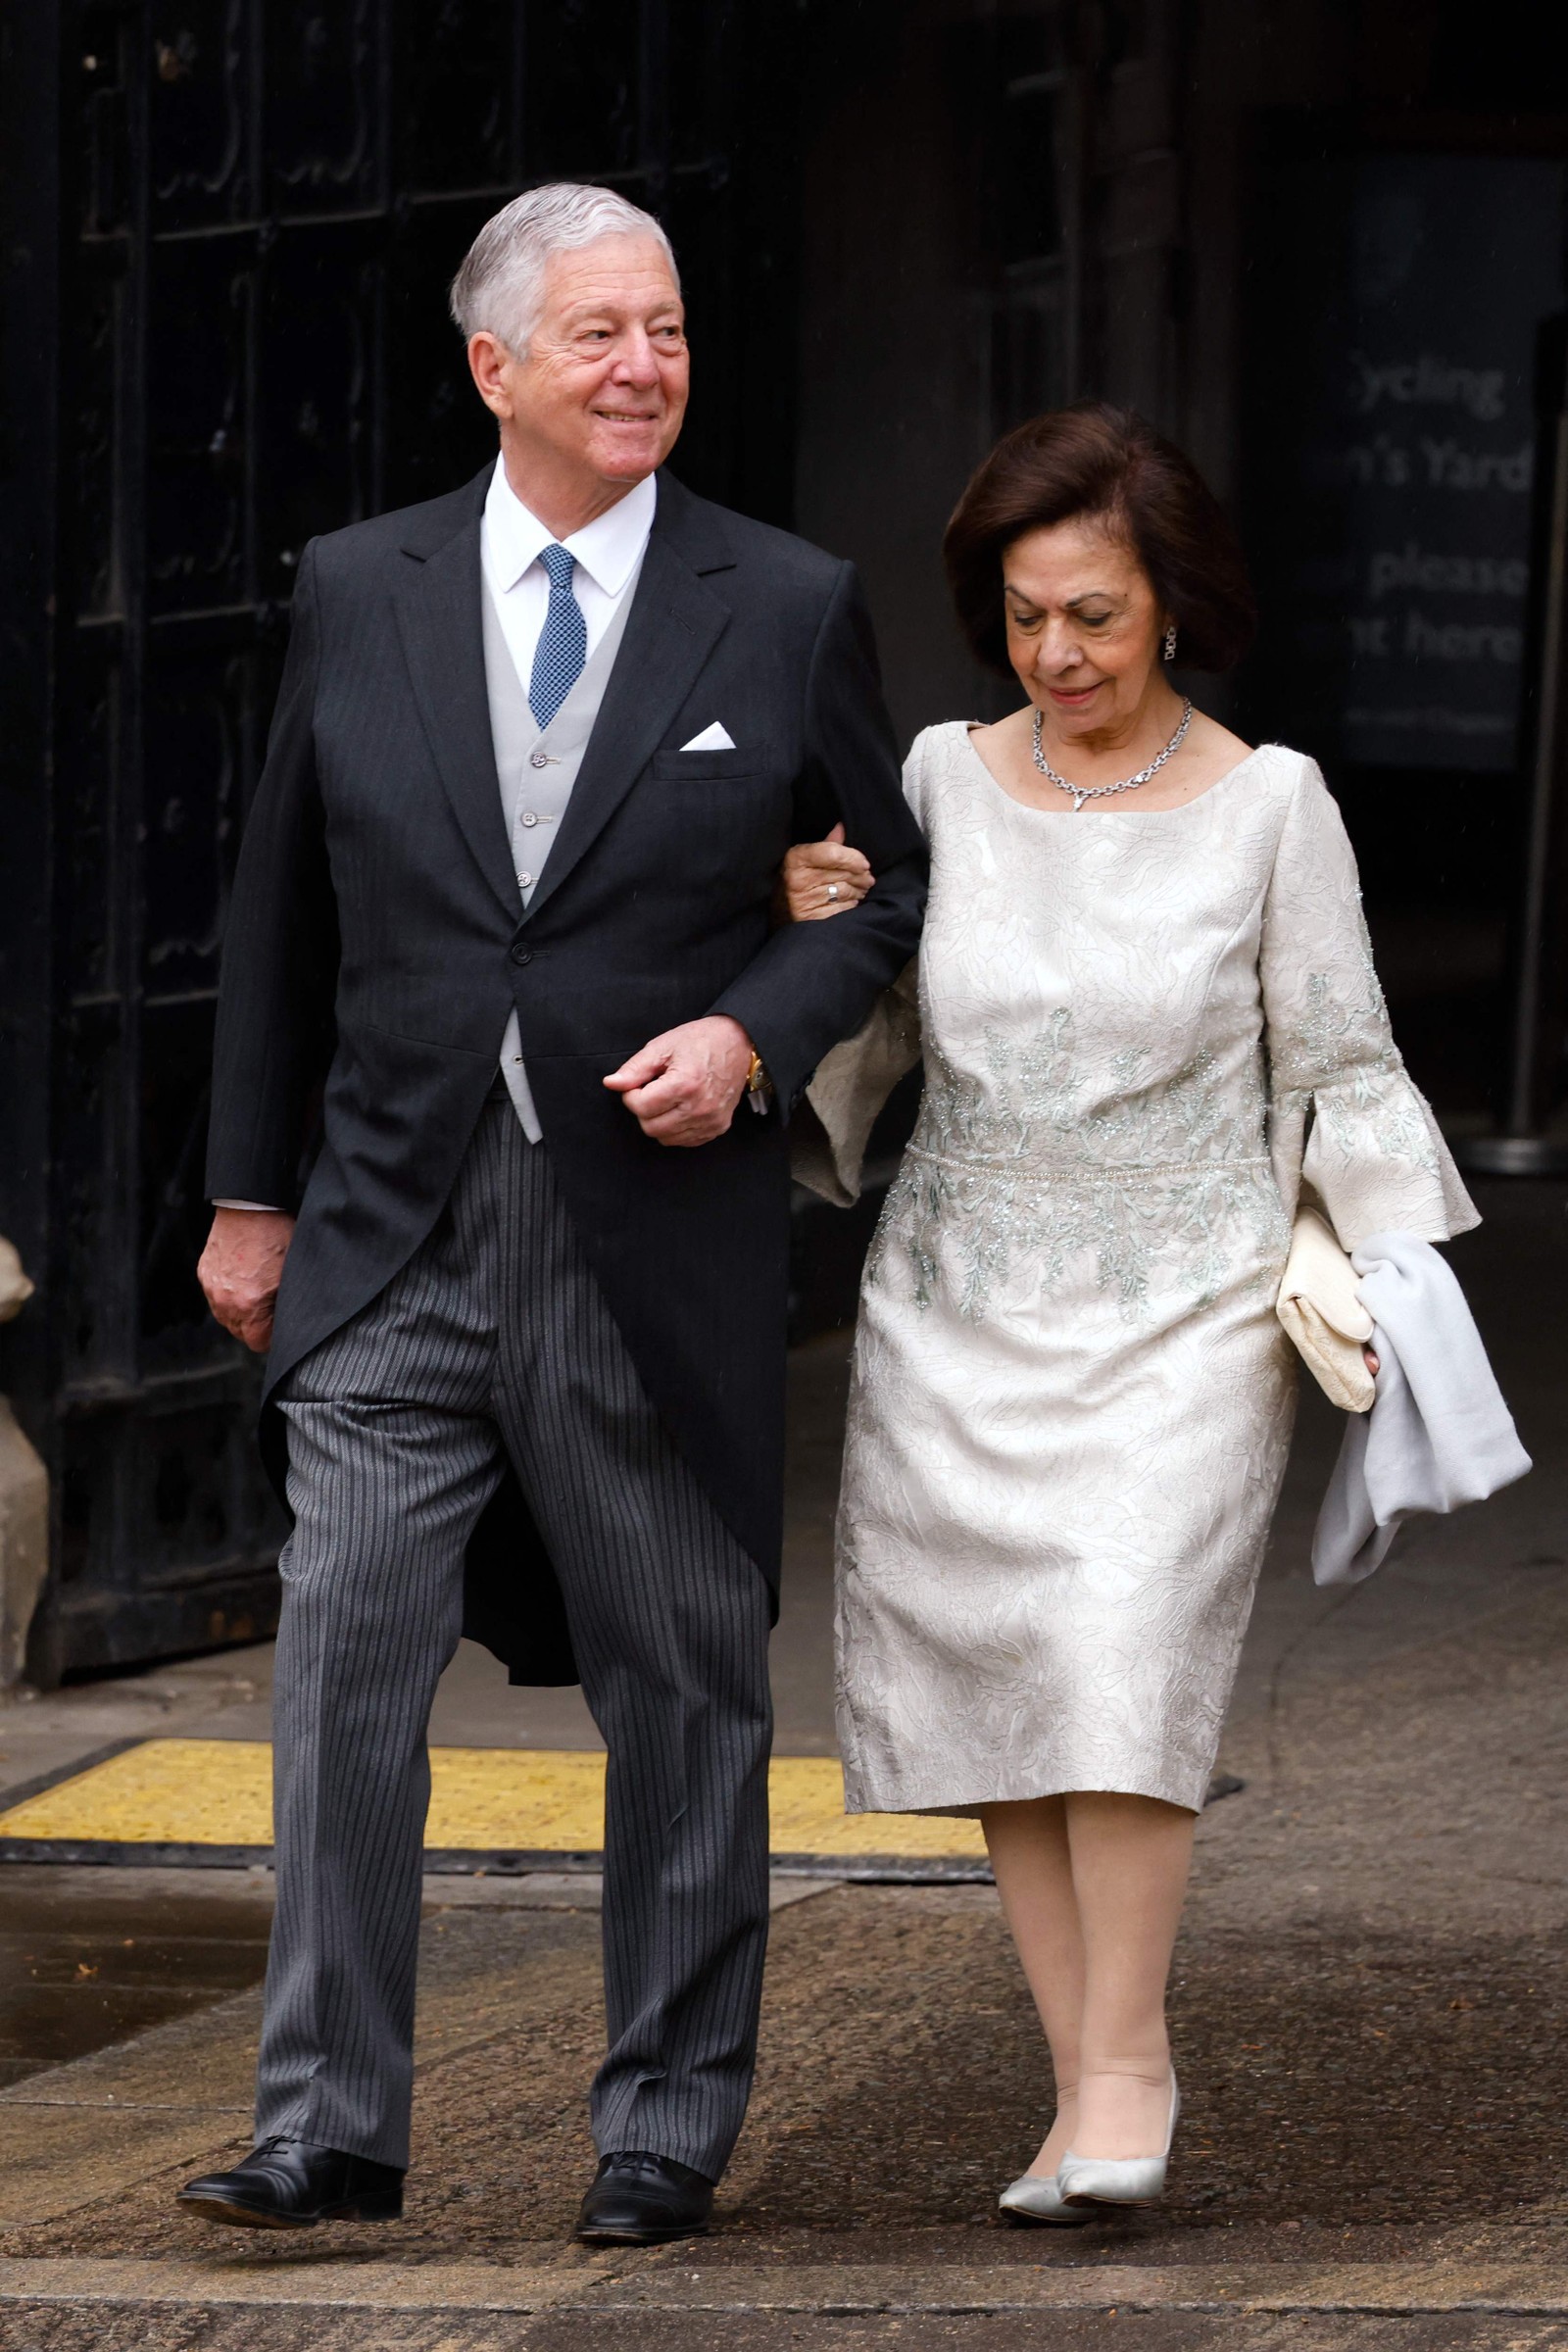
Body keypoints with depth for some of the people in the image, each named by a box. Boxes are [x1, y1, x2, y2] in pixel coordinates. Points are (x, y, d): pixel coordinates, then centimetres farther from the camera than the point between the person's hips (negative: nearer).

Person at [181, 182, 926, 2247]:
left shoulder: (789, 608, 1)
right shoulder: (359, 592, 5)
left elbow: (891, 885, 8)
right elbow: (283, 909, 12)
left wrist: (755, 1034, -10)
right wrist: (251, 1196, 11)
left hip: (659, 1238, -1)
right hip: (396, 1230, 1)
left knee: (683, 1691, 7)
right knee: (344, 1668, -7)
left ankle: (668, 2124, 18)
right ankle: (331, 2127, -2)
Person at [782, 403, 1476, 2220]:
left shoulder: (1270, 807, -3)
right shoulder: (943, 786, 4)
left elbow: (1339, 1075, 2)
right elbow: (868, 1047, 11)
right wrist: (811, 934, -8)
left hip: (1186, 1321, -3)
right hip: (957, 1319, 3)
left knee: (1124, 1647, -22)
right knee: (987, 1673, -1)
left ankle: (1122, 2058, -12)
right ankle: (1094, 2085, 9)